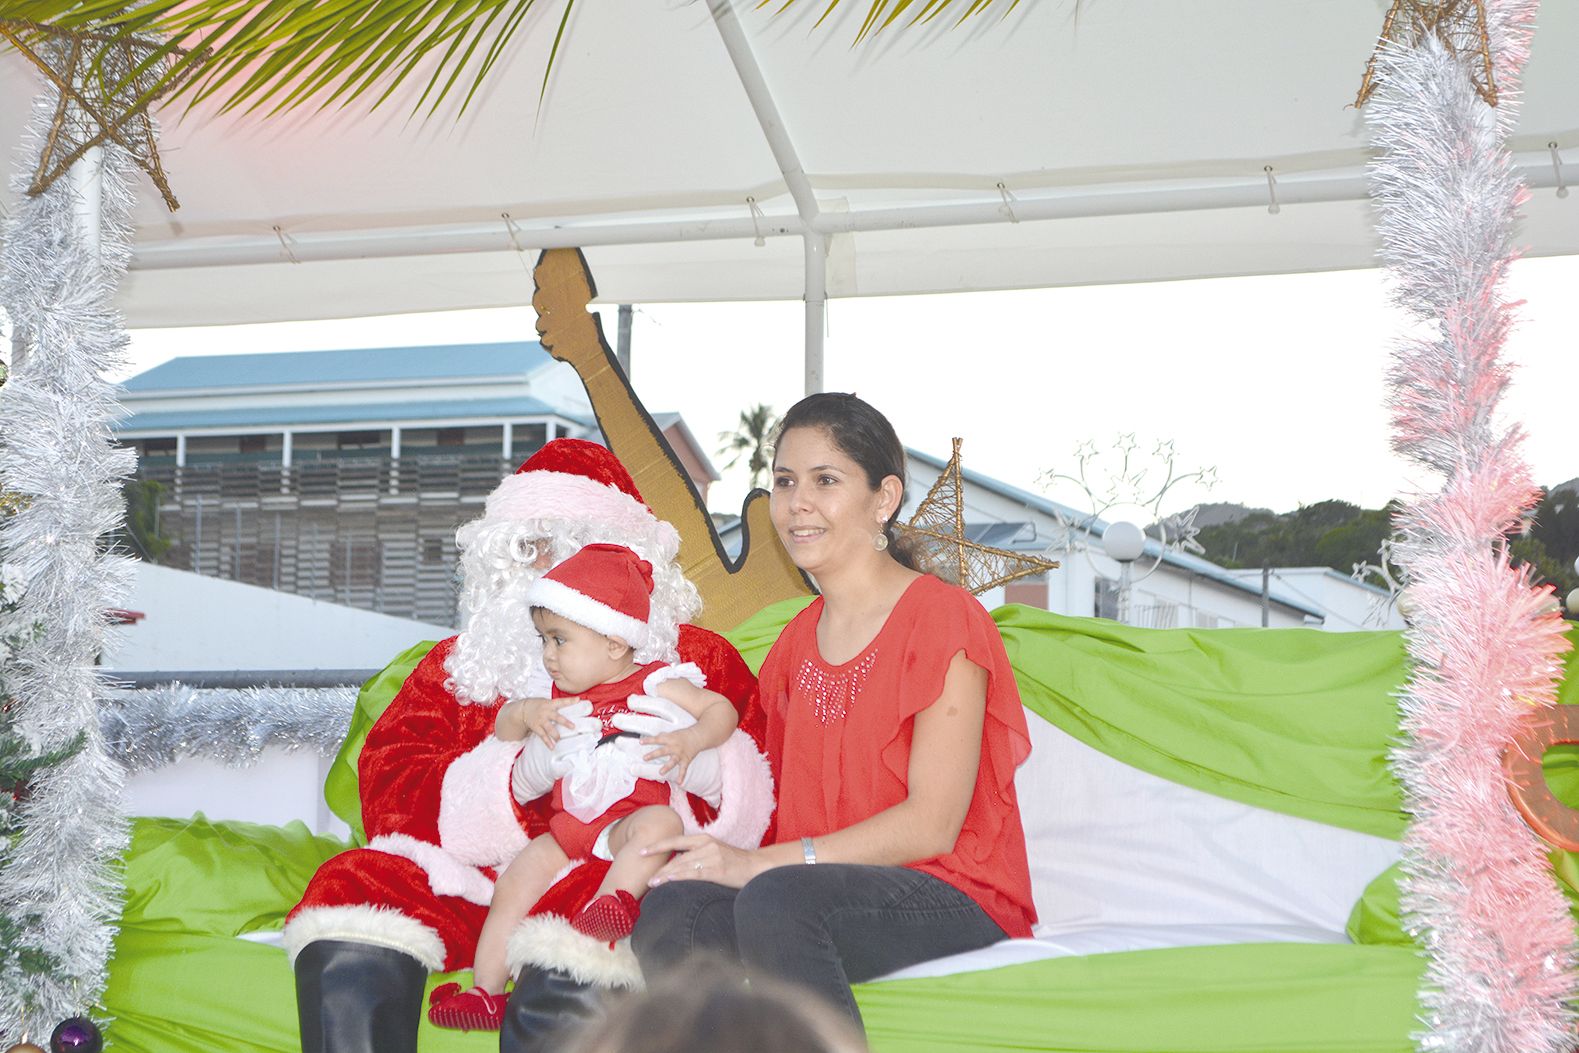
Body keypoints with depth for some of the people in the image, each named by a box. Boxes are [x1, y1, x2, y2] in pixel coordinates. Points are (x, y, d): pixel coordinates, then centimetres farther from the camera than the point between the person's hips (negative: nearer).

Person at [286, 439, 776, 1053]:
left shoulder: (698, 661, 17)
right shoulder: (455, 667, 21)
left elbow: (759, 814, 6)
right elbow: (385, 794, 4)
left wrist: (703, 767, -18)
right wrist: (524, 771, -14)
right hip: (466, 883, 3)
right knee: (356, 886, -28)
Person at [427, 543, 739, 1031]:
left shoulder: (654, 685, 2)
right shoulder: (563, 697, 20)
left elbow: (722, 710, -2)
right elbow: (502, 729, 24)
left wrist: (690, 739, -23)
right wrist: (525, 712, 1)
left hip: (627, 822, -5)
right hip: (568, 827, 5)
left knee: (661, 822, -37)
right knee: (515, 882, -15)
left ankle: (613, 901, -51)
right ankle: (485, 992, -15)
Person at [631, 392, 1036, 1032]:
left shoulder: (942, 618, -6)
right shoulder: (796, 643, 17)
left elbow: (933, 824, -13)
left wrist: (757, 863, -17)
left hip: (954, 901, -6)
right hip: (824, 895, 6)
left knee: (777, 899, -36)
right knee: (668, 912, -25)